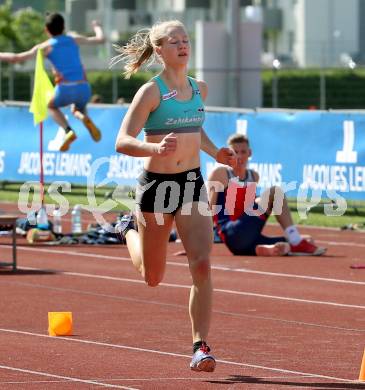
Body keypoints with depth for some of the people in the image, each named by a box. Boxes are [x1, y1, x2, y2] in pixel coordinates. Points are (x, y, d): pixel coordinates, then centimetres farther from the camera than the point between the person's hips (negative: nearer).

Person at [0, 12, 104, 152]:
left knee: (51, 106, 30)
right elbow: (100, 39, 25)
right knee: (77, 109, 34)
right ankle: (84, 118, -5)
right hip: (83, 88, 3)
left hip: (65, 89, -3)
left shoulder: (45, 47, 4)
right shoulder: (74, 40, 13)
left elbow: (17, 58, 3)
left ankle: (68, 130, 1)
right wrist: (97, 27, 46)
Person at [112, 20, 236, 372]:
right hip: (156, 184, -3)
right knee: (152, 278, 14)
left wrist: (214, 152, 9)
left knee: (202, 265, -15)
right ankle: (129, 230, 47)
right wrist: (156, 148, -36)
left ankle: (200, 347, -10)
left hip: (192, 184, 3)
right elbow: (122, 142, -18)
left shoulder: (199, 89, 6)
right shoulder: (151, 92, -12)